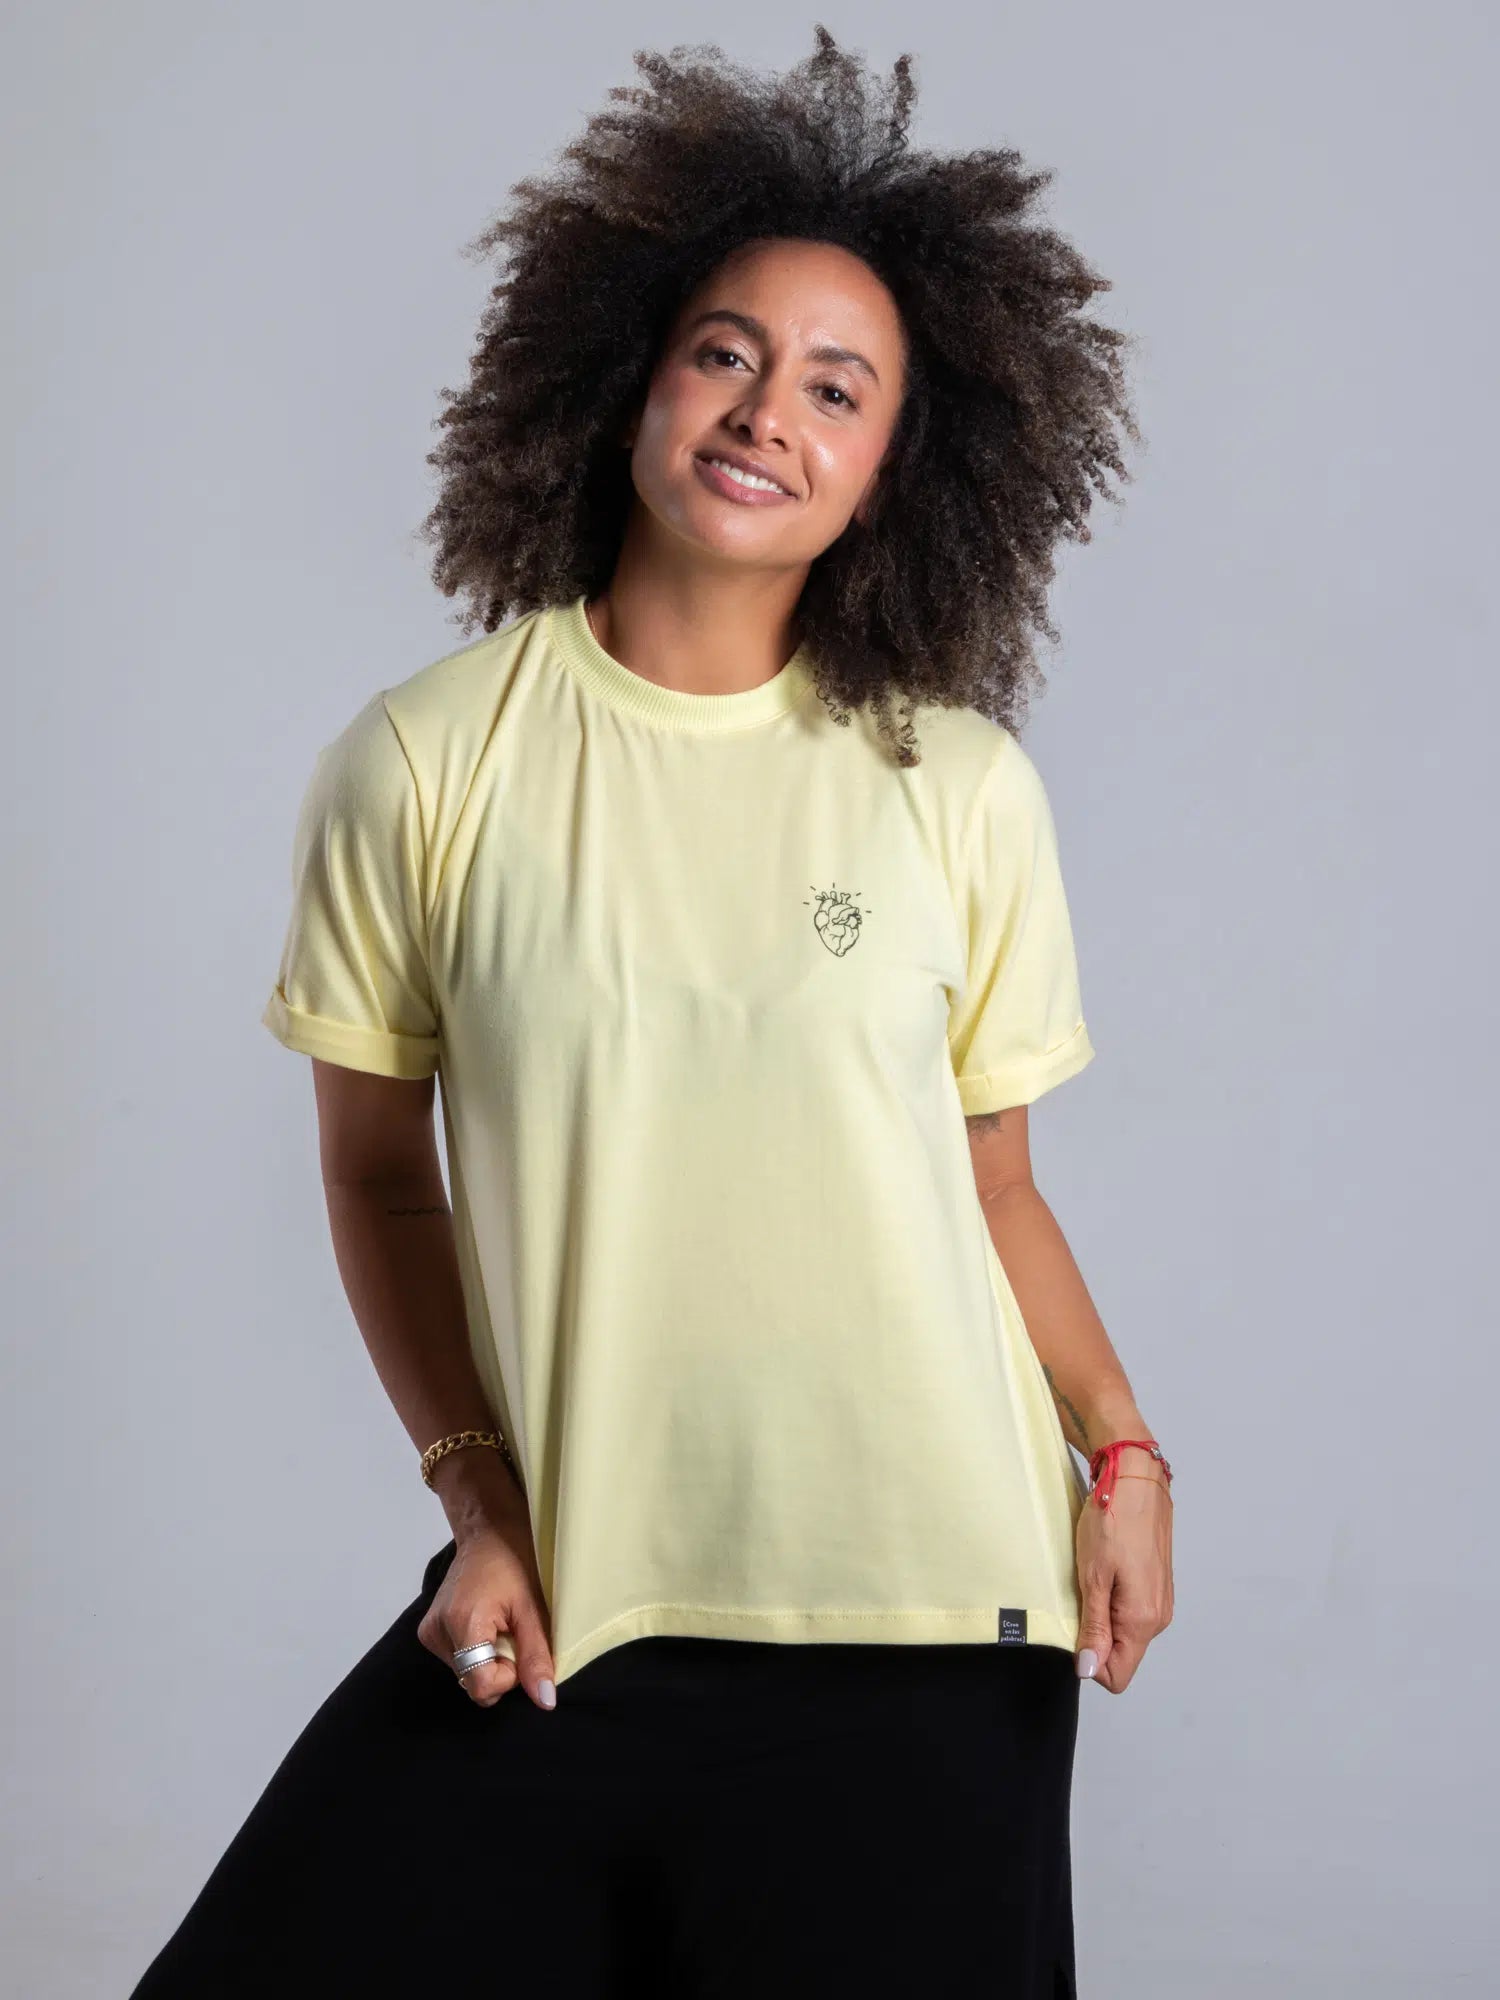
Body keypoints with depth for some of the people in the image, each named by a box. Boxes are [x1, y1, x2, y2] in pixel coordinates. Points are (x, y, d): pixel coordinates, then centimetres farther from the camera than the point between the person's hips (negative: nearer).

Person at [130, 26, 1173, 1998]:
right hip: (564, 1602, 0)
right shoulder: (425, 765, -3)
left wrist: (1122, 1454, -4)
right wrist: (476, 1497, -1)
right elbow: (380, 1171, 6)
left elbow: (992, 1183, 8)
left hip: (925, 1620, 0)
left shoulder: (964, 792, -1)